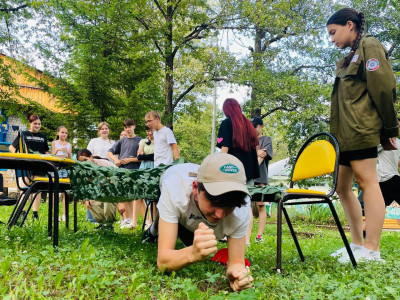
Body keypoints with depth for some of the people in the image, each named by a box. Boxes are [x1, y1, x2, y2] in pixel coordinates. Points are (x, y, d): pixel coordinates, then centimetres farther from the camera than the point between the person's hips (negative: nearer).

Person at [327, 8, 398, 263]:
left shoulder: (369, 46, -1)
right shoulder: (350, 58, 25)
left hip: (360, 130, -10)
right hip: (344, 133, 10)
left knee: (366, 180, -9)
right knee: (342, 187, 9)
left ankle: (372, 250, -6)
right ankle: (357, 243, 17)